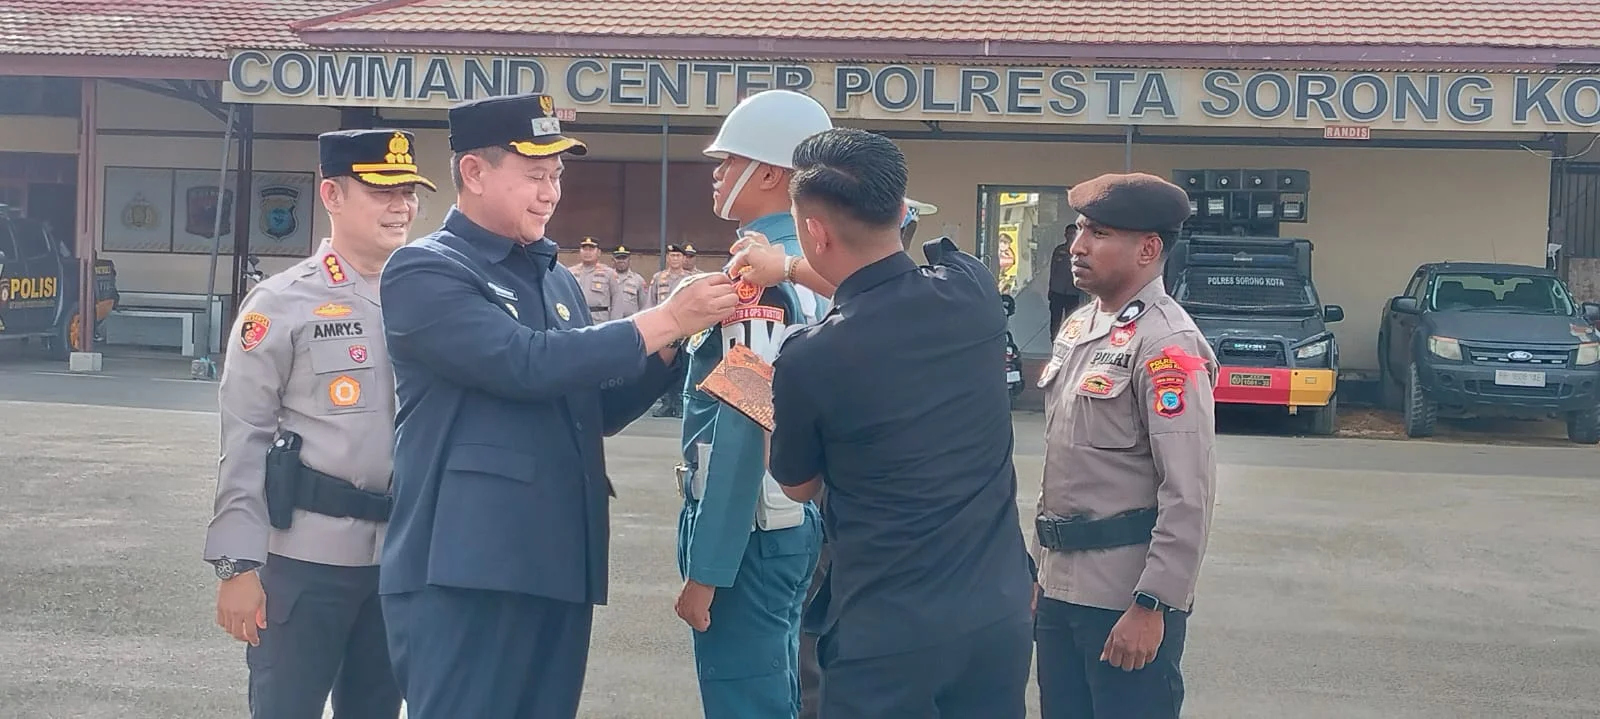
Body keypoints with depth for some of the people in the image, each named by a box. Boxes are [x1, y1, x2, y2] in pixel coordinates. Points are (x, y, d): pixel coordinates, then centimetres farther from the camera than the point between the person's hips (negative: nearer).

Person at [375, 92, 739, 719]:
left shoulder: (556, 278, 16)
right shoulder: (424, 271, -6)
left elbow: (600, 409, 18)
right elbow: (525, 363, -20)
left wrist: (675, 343, 2)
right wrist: (664, 319, -16)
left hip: (560, 562, 7)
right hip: (466, 569, -7)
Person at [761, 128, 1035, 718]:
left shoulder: (809, 358, -19)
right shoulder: (974, 289, -7)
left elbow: (799, 486, 2)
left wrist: (769, 395, 14)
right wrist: (791, 271, 21)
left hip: (888, 632, -5)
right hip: (1001, 613, 5)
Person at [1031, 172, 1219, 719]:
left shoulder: (1166, 344, -15)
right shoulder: (1079, 324, 11)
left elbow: (1189, 493, -20)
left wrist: (1153, 606, -21)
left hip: (1125, 597, -8)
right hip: (1061, 582, 8)